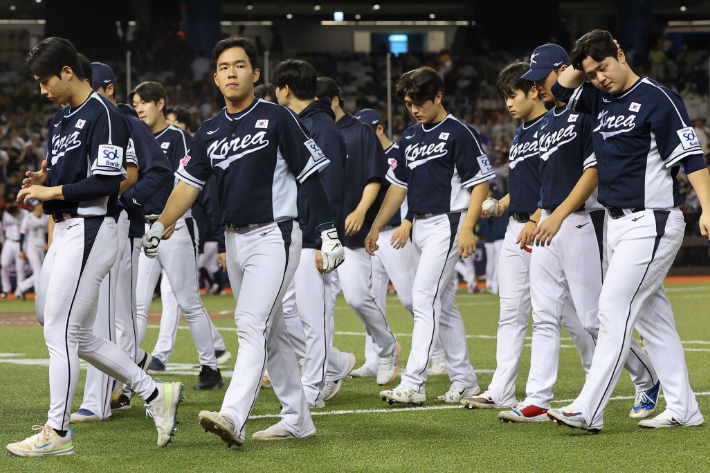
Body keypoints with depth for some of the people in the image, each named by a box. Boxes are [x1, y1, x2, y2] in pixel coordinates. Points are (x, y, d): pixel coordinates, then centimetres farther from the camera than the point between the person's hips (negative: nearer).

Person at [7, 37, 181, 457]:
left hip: (90, 231, -10)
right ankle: (156, 394, 18)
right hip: (65, 231, 10)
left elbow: (106, 184, -19)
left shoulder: (104, 116, -13)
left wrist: (51, 192, -15)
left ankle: (57, 432, -1)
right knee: (77, 336, 11)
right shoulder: (62, 120, 17)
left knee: (61, 332, -8)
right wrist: (44, 181, 4)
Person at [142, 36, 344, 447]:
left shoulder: (278, 119, -6)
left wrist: (329, 233, -9)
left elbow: (311, 175, -6)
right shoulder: (210, 131, 11)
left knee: (252, 323, -18)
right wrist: (160, 226, -6)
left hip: (274, 237, -7)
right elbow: (189, 183, 7)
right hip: (235, 240, 7)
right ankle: (298, 420, 19)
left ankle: (233, 417, -29)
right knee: (271, 332, 11)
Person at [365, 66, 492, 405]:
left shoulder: (458, 133, -8)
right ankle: (463, 380, 16)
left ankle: (413, 383, -18)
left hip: (447, 222, -8)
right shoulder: (410, 137, 15)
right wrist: (376, 227, 16)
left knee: (424, 298, -14)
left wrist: (467, 228, -19)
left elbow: (480, 183, -10)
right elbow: (399, 184, 21)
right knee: (442, 303, 10)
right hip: (420, 226, 8)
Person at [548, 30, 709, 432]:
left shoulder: (656, 98, -12)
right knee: (653, 316, 10)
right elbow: (561, 87, 26)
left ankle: (588, 411, -14)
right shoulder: (601, 100, 11)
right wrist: (585, 62, 9)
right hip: (617, 222, 9)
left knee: (615, 309, -12)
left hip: (651, 224, -8)